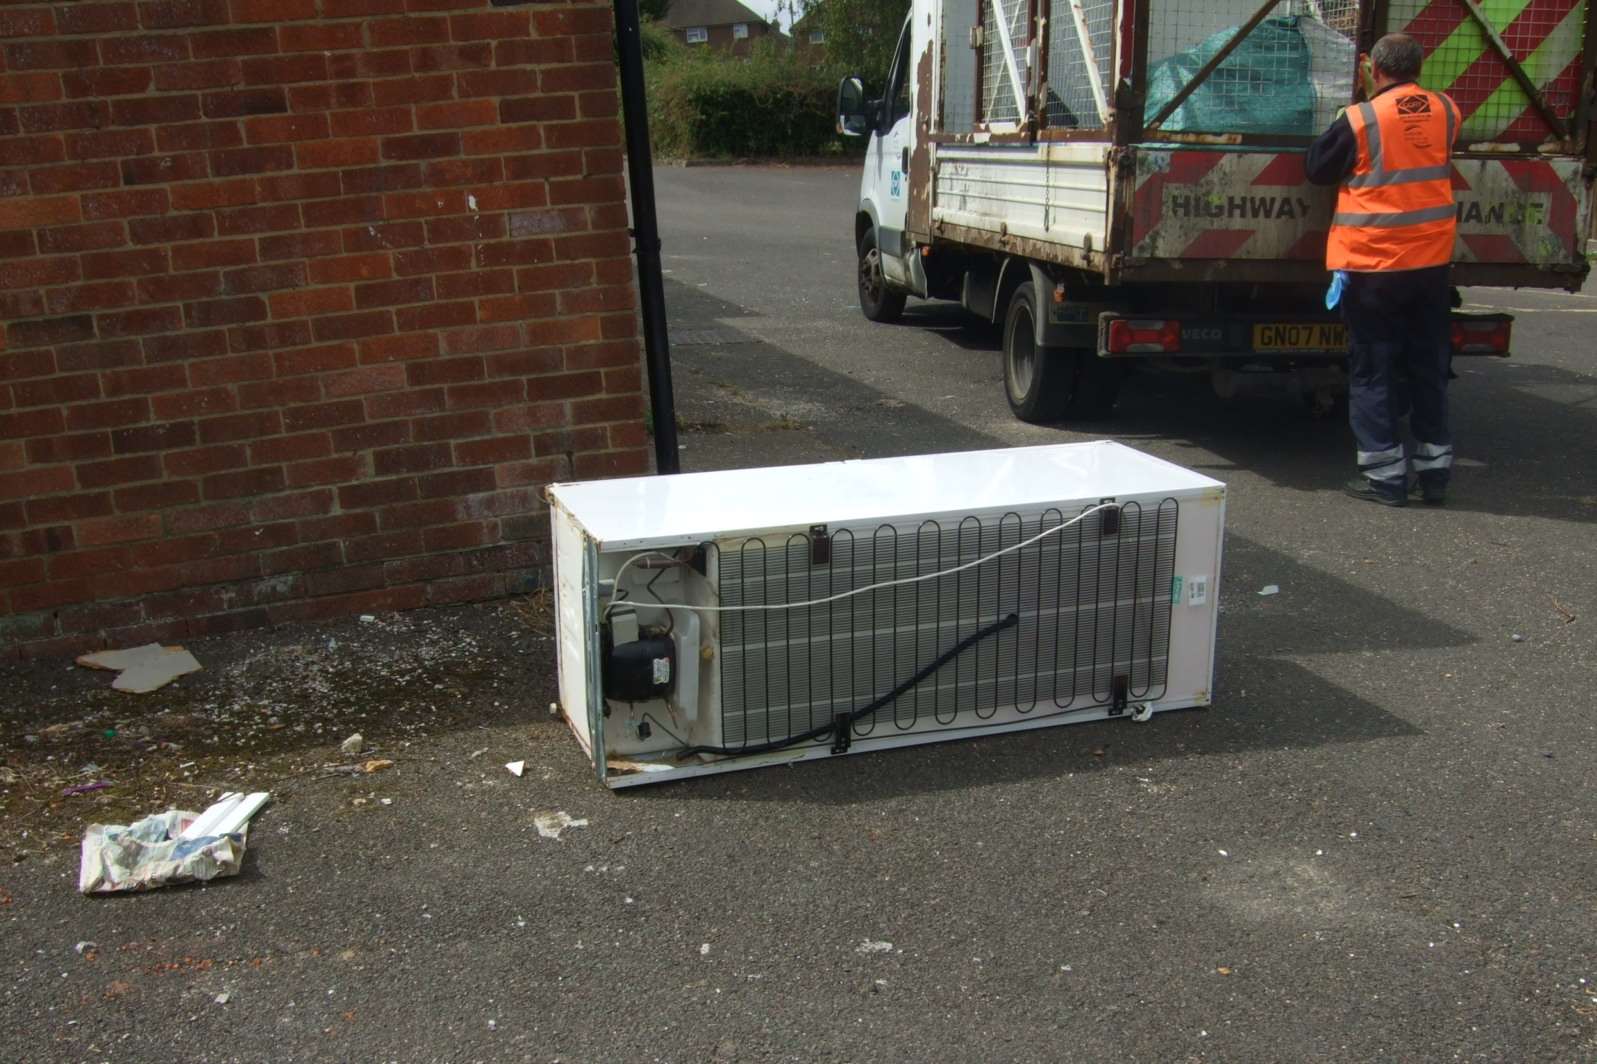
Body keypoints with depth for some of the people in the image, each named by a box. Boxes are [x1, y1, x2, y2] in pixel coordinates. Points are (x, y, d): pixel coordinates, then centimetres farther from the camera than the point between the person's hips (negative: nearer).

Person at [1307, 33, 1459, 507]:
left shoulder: (1359, 119, -13)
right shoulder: (1445, 111, 2)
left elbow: (1317, 168, -1)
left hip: (1371, 264, -4)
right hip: (1431, 261, 5)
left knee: (1373, 371, 4)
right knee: (1429, 368, 14)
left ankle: (1384, 475, 5)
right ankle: (1434, 469, 19)